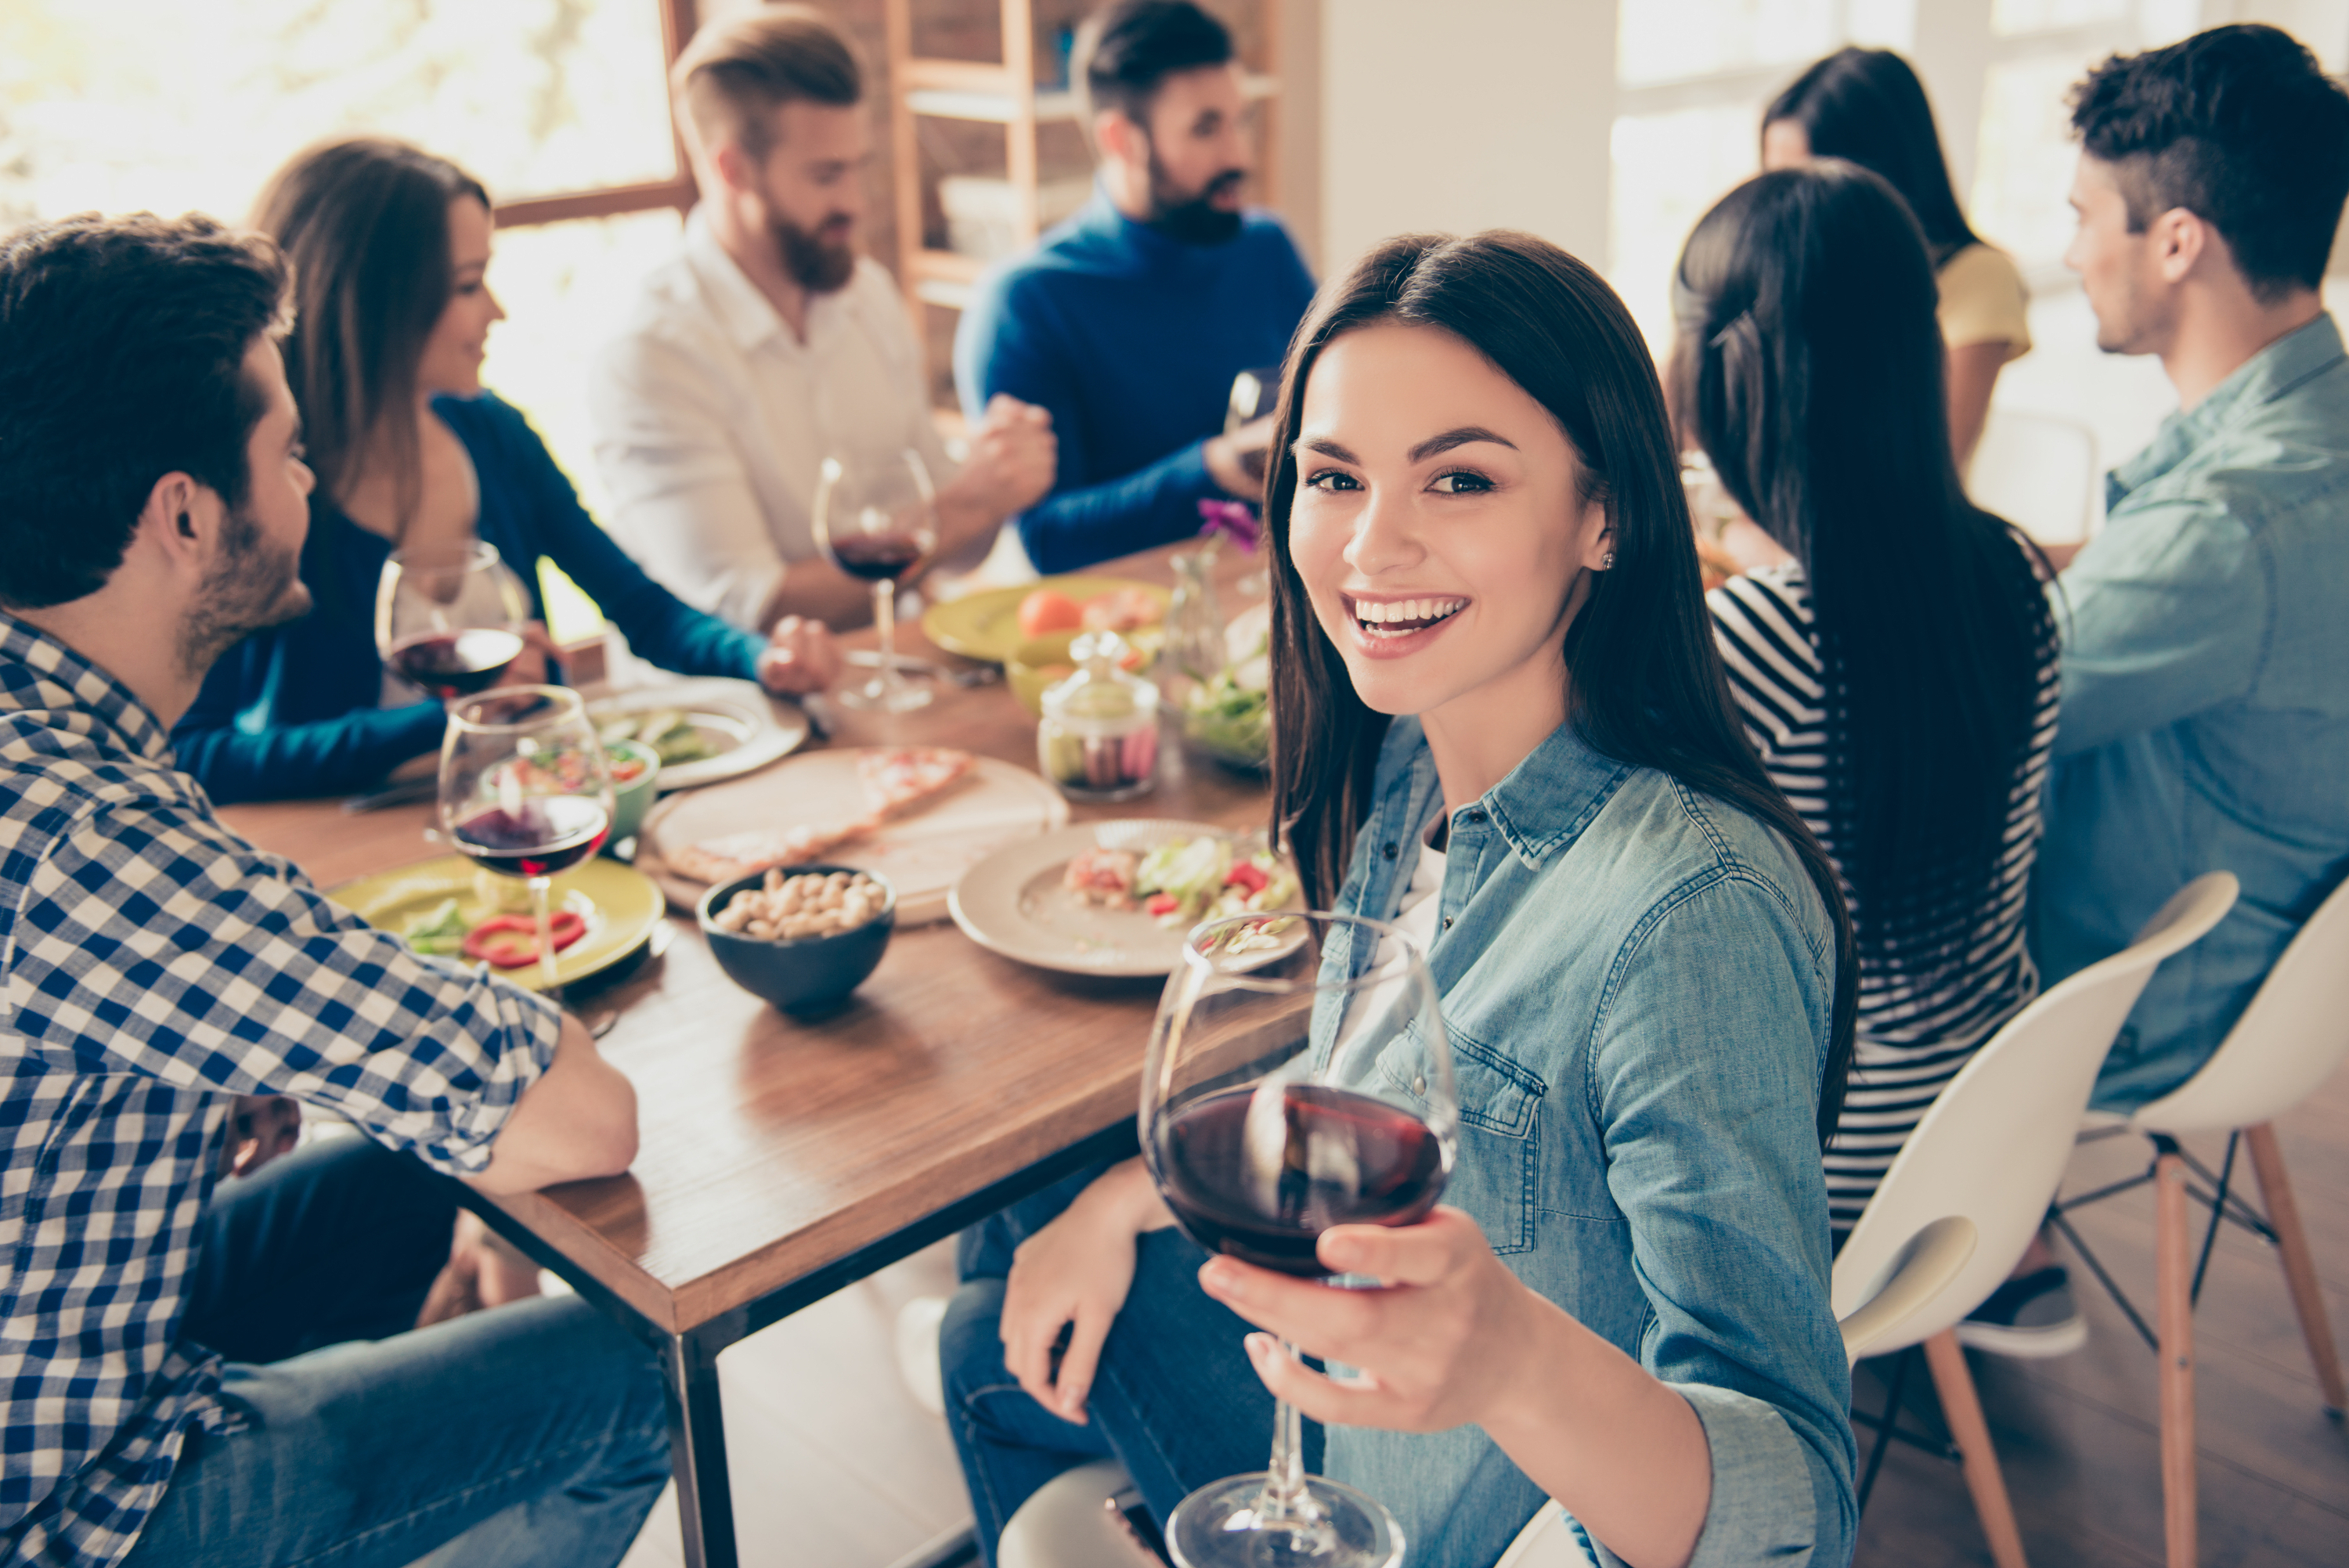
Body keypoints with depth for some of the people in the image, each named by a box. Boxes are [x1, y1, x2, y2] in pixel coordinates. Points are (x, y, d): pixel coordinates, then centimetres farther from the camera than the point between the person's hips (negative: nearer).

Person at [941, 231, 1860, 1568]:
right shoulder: (1404, 764, -10)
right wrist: (1131, 1196, -1)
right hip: (1363, 1408, 7)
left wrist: (1514, 1359, -57)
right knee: (1007, 1337, 20)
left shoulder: (1693, 915, -36)